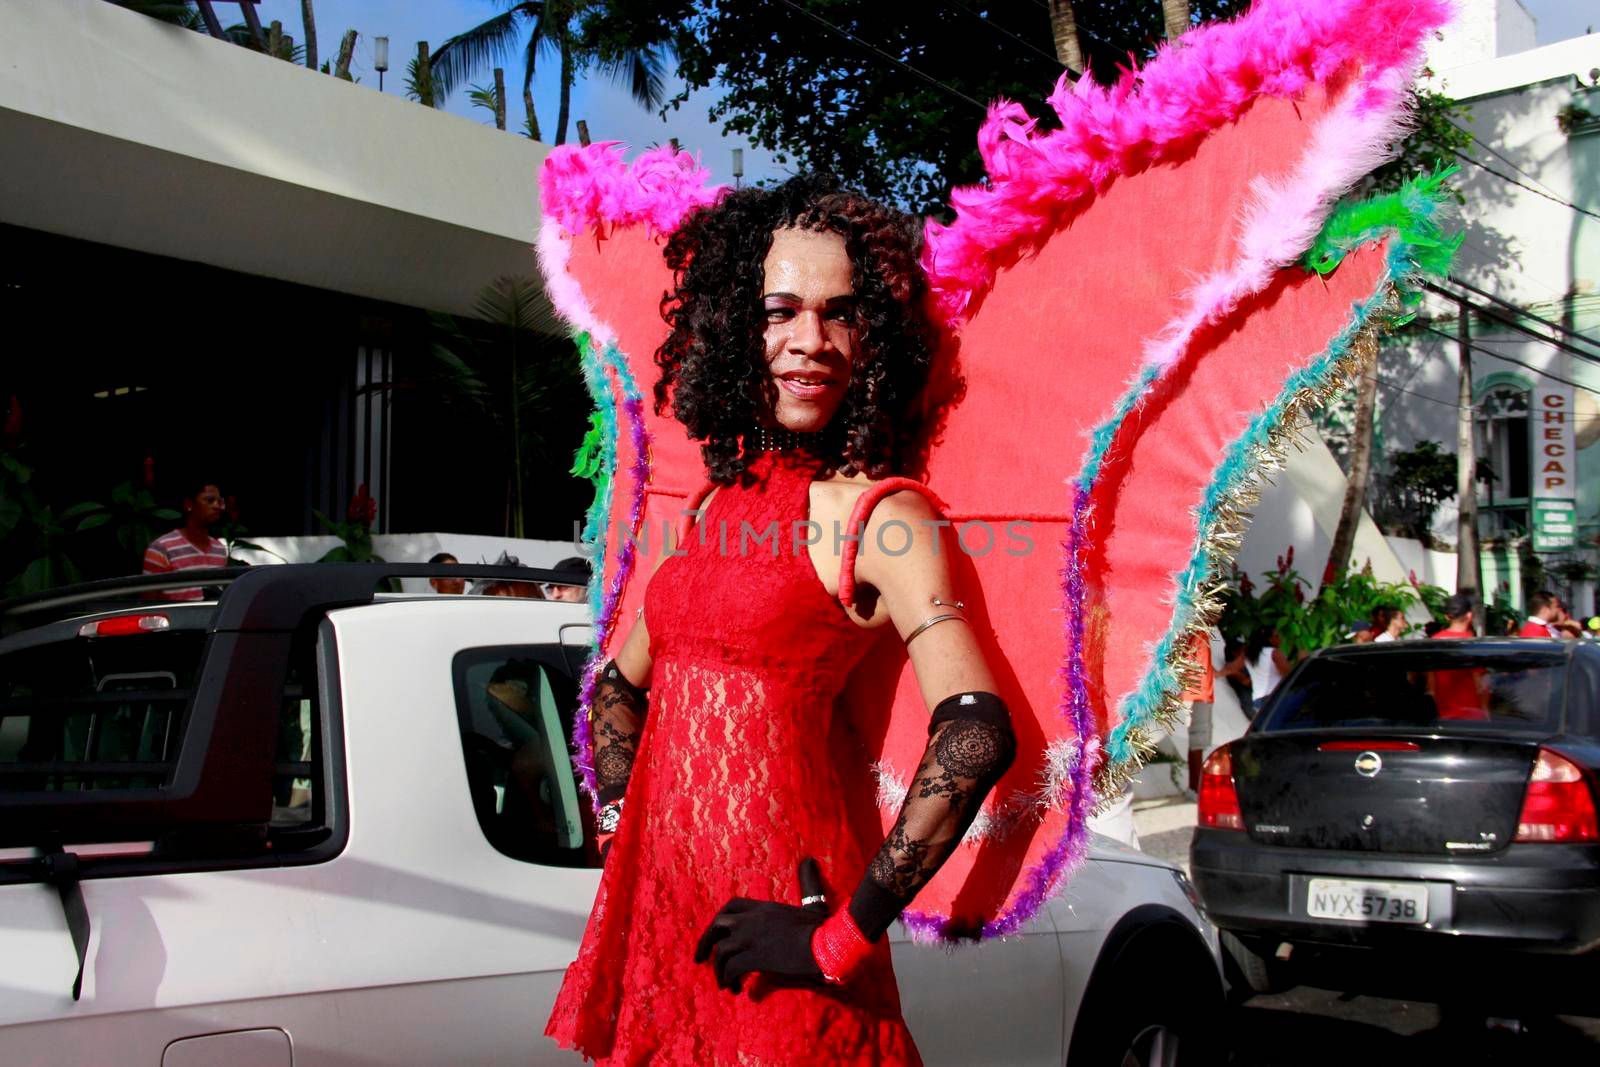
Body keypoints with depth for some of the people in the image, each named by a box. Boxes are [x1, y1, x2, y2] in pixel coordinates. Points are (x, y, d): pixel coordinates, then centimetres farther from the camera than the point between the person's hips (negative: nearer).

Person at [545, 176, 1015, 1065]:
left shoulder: (881, 514, -11)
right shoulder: (720, 500, 10)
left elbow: (977, 736, -25)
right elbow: (620, 688, 21)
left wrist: (845, 937, -21)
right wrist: (624, 830, 7)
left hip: (768, 908, -6)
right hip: (654, 888, 7)